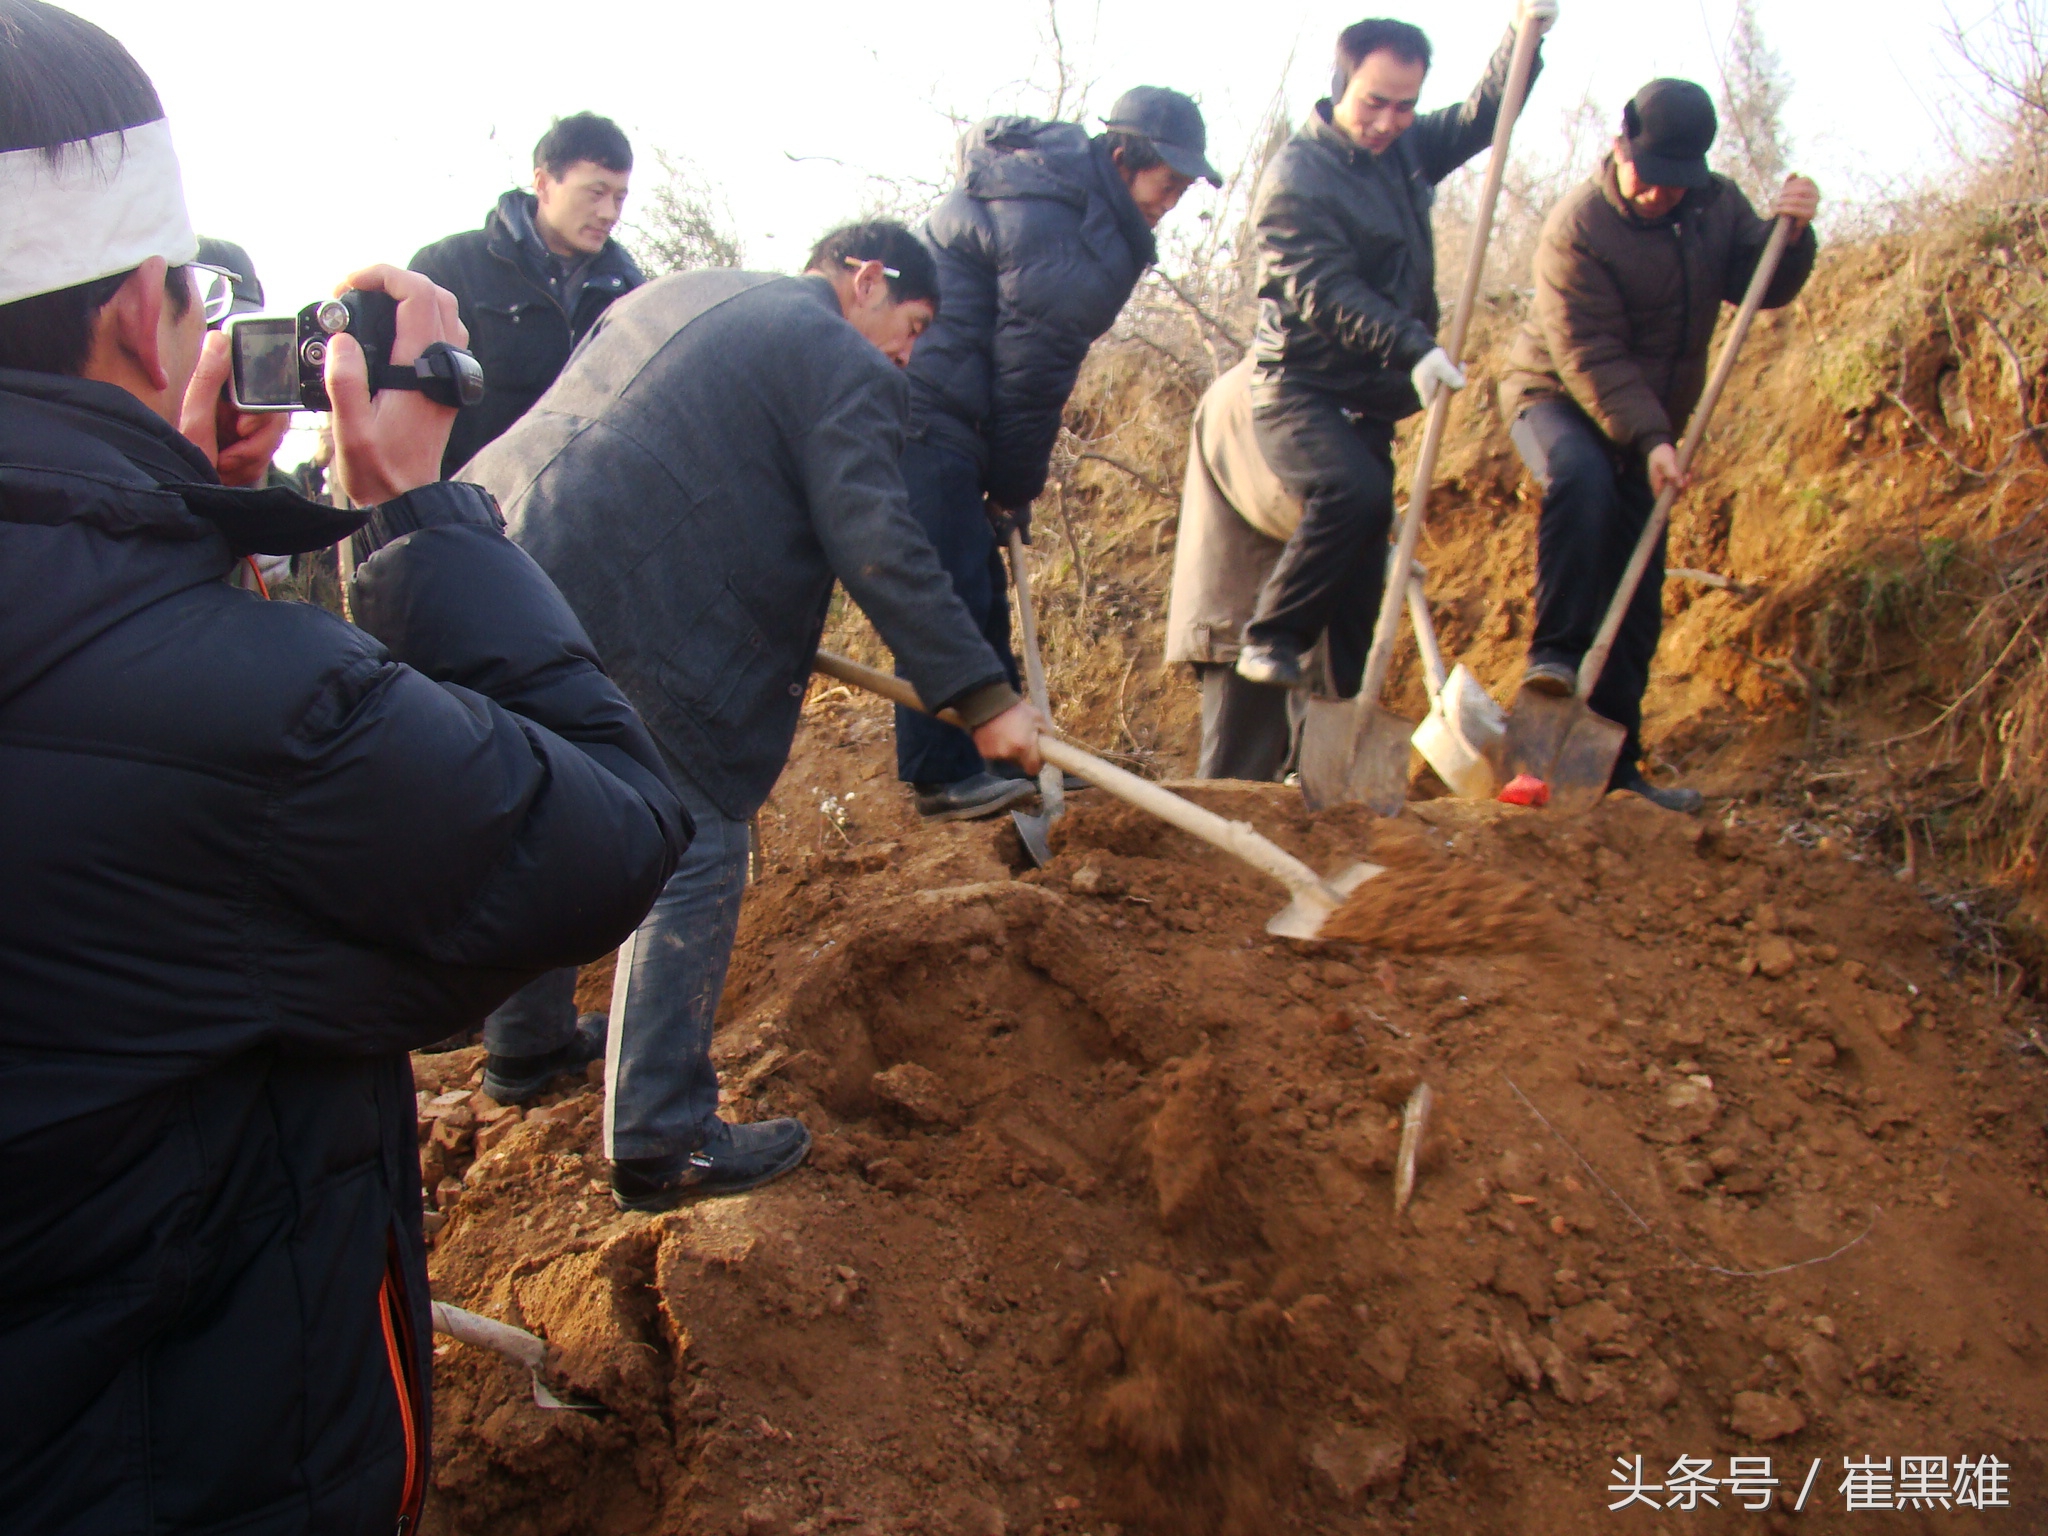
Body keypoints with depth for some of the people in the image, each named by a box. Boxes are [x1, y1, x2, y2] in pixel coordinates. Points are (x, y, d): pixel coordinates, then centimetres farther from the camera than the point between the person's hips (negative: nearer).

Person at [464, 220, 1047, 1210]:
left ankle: (525, 1049, 42)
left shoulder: (673, 297, 25)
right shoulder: (845, 368, -2)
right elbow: (882, 552, -11)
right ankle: (659, 1145, 5)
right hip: (618, 628, -9)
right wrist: (983, 696, -6)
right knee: (692, 861, 0)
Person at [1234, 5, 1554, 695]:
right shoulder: (1294, 179, -15)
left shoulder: (1407, 148, 10)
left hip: (1369, 398, 8)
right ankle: (1271, 638, -18)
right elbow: (1325, 293, -24)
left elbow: (1481, 118, 19)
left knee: (1363, 564, 7)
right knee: (1353, 491, -33)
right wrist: (1411, 347, -34)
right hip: (1298, 388, -7)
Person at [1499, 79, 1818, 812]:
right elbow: (1588, 358, -24)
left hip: (1650, 428, 6)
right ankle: (1555, 651, -34)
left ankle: (1614, 758, 10)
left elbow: (1763, 288, 5)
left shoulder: (1716, 203, -1)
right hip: (1555, 398, -5)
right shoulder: (1577, 227, -20)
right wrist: (1649, 441, -32)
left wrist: (1792, 231, -15)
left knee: (1636, 602, 3)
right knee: (1581, 476, -41)